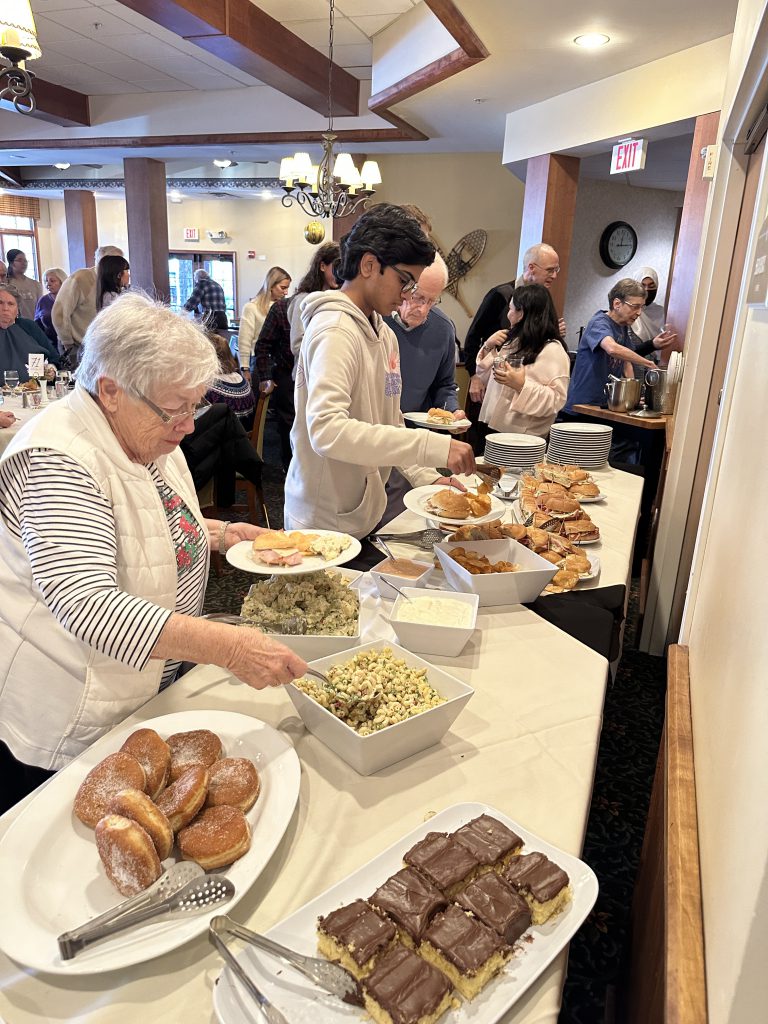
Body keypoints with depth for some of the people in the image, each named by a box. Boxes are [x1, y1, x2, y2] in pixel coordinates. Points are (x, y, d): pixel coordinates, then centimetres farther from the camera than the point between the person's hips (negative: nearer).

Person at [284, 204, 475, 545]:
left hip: (364, 515, 9)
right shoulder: (335, 331, -19)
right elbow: (326, 431, -33)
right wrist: (433, 446, -34)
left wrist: (428, 478, 2)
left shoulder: (385, 335, 10)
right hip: (326, 524, -8)